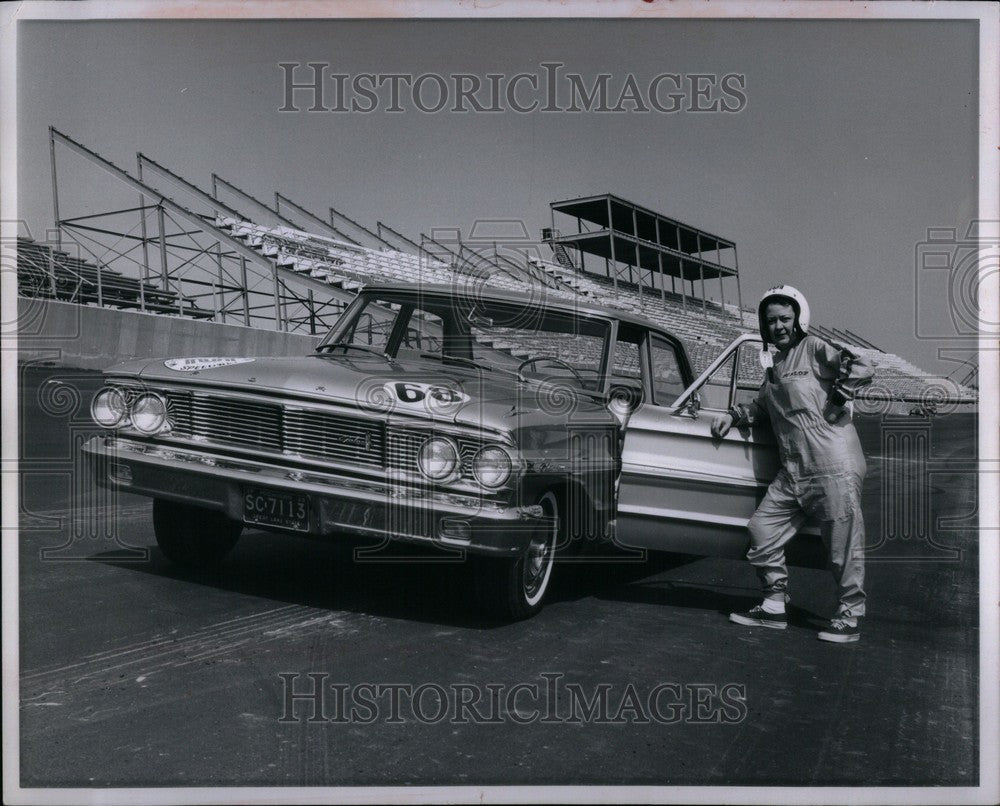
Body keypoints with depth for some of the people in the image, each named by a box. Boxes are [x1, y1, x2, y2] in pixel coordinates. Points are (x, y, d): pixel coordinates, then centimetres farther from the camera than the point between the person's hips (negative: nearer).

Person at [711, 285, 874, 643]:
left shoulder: (814, 349, -2)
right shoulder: (775, 367, 19)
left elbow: (863, 369, -11)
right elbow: (762, 405, 31)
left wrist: (835, 404, -10)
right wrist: (733, 416, 16)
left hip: (834, 466, -8)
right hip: (793, 472, 8)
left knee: (844, 545, -1)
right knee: (762, 528, 6)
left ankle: (849, 617, 11)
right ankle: (774, 607, 17)